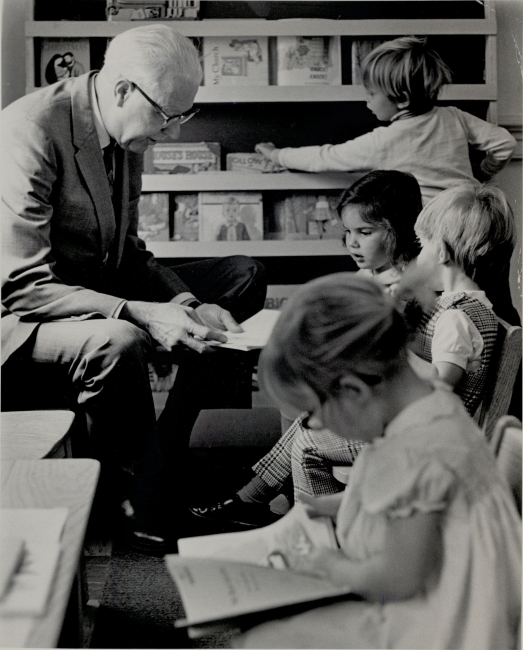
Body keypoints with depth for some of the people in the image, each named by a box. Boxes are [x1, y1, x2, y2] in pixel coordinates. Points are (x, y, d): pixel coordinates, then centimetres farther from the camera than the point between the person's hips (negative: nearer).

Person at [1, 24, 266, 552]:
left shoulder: (127, 132, 2)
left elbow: (127, 252, 7)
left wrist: (189, 305, -11)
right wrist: (143, 315, -35)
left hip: (98, 287, 9)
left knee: (243, 276, 3)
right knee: (117, 342, -39)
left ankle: (166, 461, -5)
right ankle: (148, 503, -11)